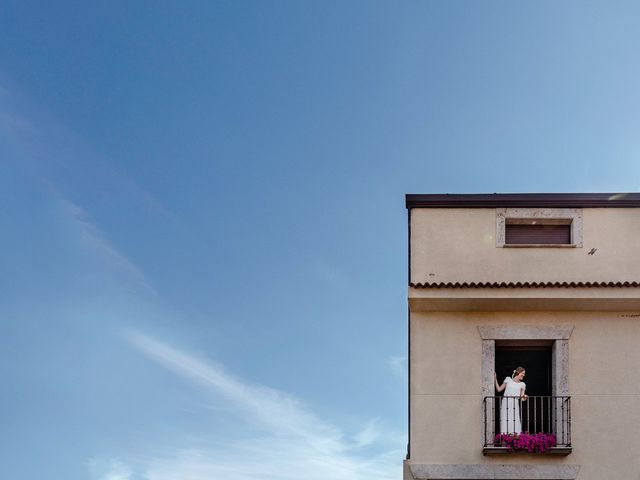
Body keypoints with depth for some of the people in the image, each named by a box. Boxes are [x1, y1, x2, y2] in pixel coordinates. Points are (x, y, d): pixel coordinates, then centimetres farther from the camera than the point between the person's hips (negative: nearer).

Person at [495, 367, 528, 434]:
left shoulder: (522, 384, 15)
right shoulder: (508, 379, 11)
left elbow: (522, 397, 10)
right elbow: (499, 389, 15)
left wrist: (524, 397, -12)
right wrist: (495, 380, 9)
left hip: (515, 404, 1)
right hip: (506, 403, -1)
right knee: (505, 420, -7)